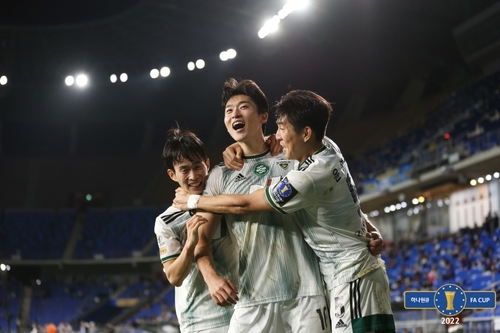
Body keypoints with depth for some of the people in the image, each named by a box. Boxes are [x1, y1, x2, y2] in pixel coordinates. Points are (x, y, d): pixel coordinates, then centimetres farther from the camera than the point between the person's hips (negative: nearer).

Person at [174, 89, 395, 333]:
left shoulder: (311, 178, -22)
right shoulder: (327, 147, 5)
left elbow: (243, 205, -11)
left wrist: (192, 201, 2)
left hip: (353, 279, -10)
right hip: (349, 275, 10)